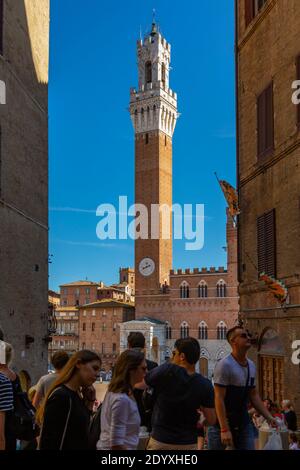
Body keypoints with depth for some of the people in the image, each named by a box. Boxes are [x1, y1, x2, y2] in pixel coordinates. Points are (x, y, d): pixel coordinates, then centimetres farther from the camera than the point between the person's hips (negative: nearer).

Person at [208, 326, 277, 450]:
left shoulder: (251, 365, 6)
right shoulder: (224, 365, -18)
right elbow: (219, 398, -21)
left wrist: (268, 416, 6)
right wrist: (224, 429, -25)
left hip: (244, 423, 7)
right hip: (222, 423, -6)